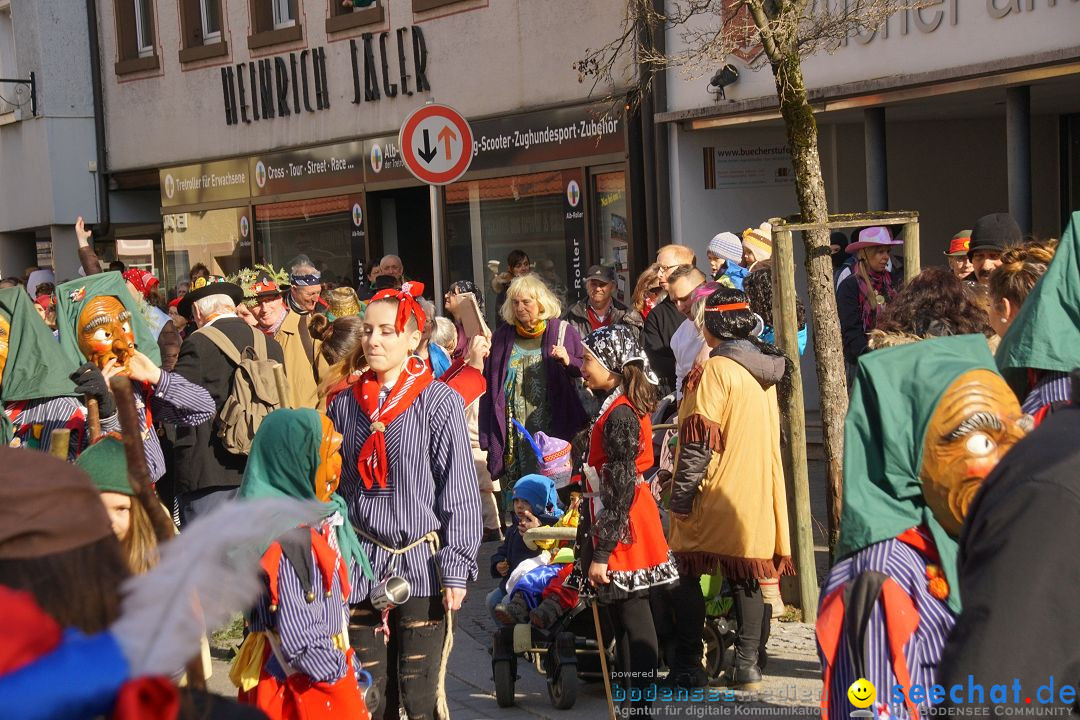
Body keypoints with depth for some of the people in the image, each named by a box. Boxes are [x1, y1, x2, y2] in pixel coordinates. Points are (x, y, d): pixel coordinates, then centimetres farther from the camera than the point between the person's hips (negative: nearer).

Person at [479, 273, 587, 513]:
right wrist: (489, 437, 4)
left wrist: (568, 362, -15)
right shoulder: (502, 338, 11)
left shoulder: (563, 332, 5)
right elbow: (489, 385, 10)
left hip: (553, 429, -2)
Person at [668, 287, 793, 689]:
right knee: (748, 579, 10)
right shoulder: (766, 370, 11)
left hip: (717, 498, -7)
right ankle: (748, 664, 10)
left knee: (686, 576, 2)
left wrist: (681, 497, -12)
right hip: (758, 497, 7)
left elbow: (700, 442, -17)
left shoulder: (715, 371, -14)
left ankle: (687, 667, 3)